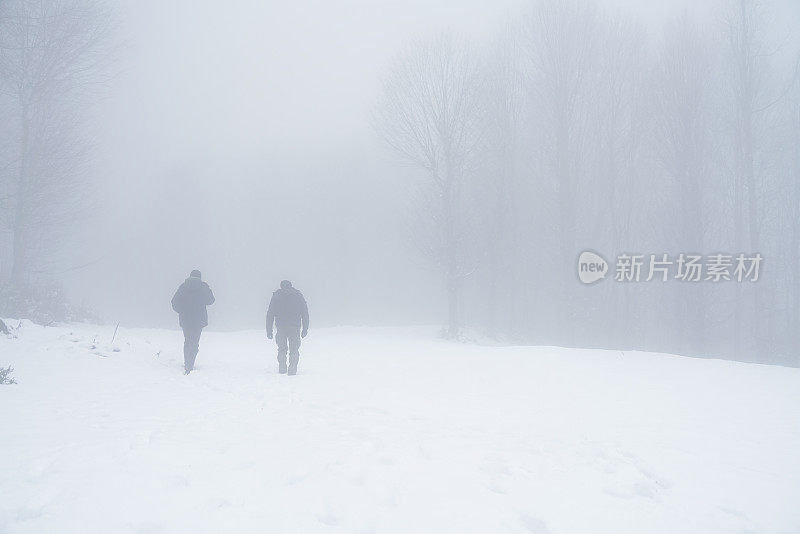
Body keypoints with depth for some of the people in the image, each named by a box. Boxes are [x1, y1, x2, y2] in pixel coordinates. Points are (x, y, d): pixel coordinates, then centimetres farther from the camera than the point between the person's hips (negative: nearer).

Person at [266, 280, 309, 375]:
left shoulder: (276, 296, 10)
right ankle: (292, 368, -10)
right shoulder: (298, 295, 10)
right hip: (295, 327, 0)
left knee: (282, 349, 14)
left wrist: (269, 331, 9)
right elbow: (305, 313, 8)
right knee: (294, 349, 4)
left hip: (281, 327, 0)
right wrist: (305, 329, 11)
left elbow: (270, 314, 6)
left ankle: (282, 368, 9)